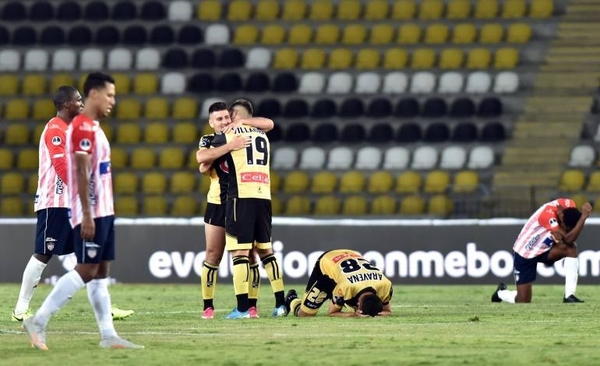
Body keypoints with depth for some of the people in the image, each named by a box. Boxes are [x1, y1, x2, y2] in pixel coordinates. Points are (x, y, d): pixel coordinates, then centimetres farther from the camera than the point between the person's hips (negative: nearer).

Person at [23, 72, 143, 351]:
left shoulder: (93, 128, 17)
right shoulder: (82, 128, -14)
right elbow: (81, 173, -19)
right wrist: (87, 215, -23)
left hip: (103, 211, 10)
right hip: (92, 213, -10)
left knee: (100, 272, 6)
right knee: (86, 270, -11)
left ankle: (108, 335, 5)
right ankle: (38, 321, -8)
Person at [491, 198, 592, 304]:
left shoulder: (569, 206, -14)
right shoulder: (548, 214, -35)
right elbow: (568, 239, -38)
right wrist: (584, 217, -44)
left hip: (545, 249, 6)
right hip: (524, 253, -6)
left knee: (571, 248, -25)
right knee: (523, 302, -6)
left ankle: (569, 296, -21)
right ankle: (501, 293, 30)